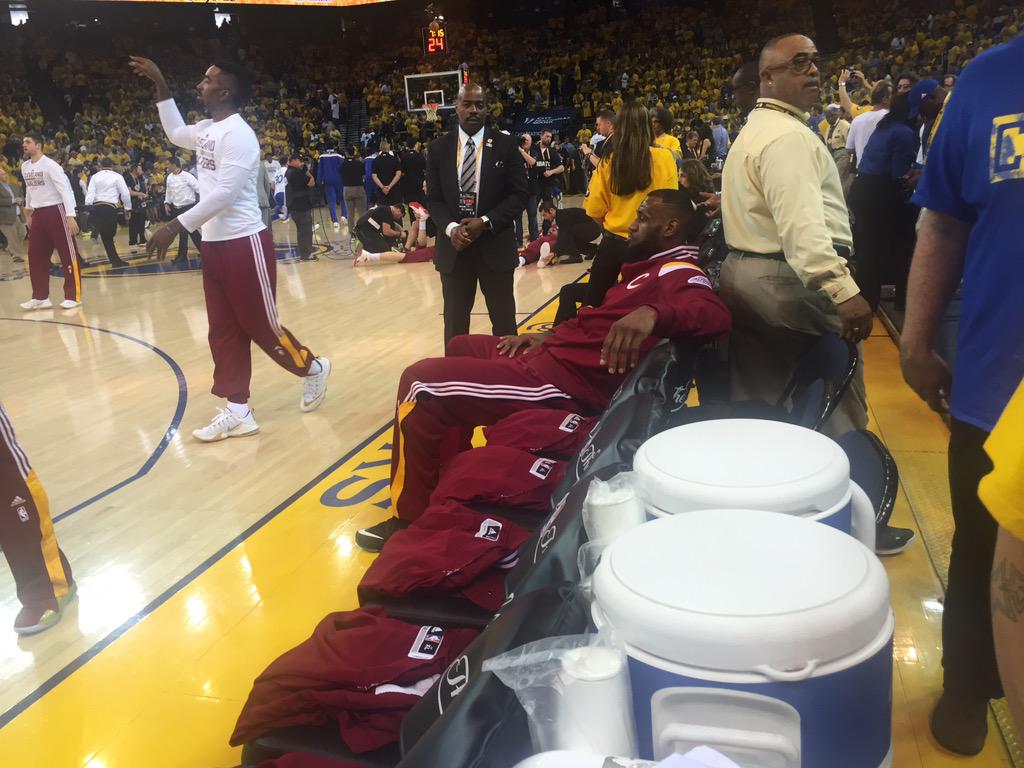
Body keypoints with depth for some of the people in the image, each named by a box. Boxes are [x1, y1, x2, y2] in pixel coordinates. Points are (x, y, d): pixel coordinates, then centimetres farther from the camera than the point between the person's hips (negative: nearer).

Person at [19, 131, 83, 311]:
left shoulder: (50, 165, -13)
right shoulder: (25, 167, 10)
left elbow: (65, 190, -18)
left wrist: (70, 216, -25)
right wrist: (28, 213, 25)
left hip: (56, 211, -8)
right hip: (38, 214, 8)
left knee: (68, 255, -3)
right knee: (35, 256, 7)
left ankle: (73, 296, 2)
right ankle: (40, 297, 14)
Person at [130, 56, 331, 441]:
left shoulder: (237, 134, -16)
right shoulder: (206, 129, 11)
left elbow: (224, 195, -24)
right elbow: (175, 132, 35)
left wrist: (175, 227, -23)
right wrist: (160, 85, 27)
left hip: (244, 243, -9)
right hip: (214, 244, 9)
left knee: (260, 324, 0)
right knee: (223, 331, 7)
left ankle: (312, 369, 25)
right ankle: (238, 411, 13)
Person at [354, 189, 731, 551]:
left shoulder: (678, 274, -12)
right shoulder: (654, 266, 18)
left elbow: (714, 314, -34)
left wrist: (652, 313, -50)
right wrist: (548, 337, 11)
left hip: (565, 384, -11)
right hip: (553, 354, 11)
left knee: (420, 383, -14)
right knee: (460, 347, 31)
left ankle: (410, 519, 2)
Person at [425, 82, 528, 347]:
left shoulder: (506, 145, 0)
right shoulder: (438, 149, 6)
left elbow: (519, 195, -2)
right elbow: (433, 198, 6)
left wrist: (485, 222, -15)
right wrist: (451, 228, -14)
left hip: (495, 247, -1)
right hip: (453, 248, 2)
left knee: (504, 320, 7)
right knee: (455, 321, 11)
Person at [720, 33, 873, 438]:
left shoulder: (754, 129, 20)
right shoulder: (788, 135, -15)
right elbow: (802, 225, -29)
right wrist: (844, 289, -35)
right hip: (789, 281, -11)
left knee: (760, 401, 16)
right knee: (835, 408, -3)